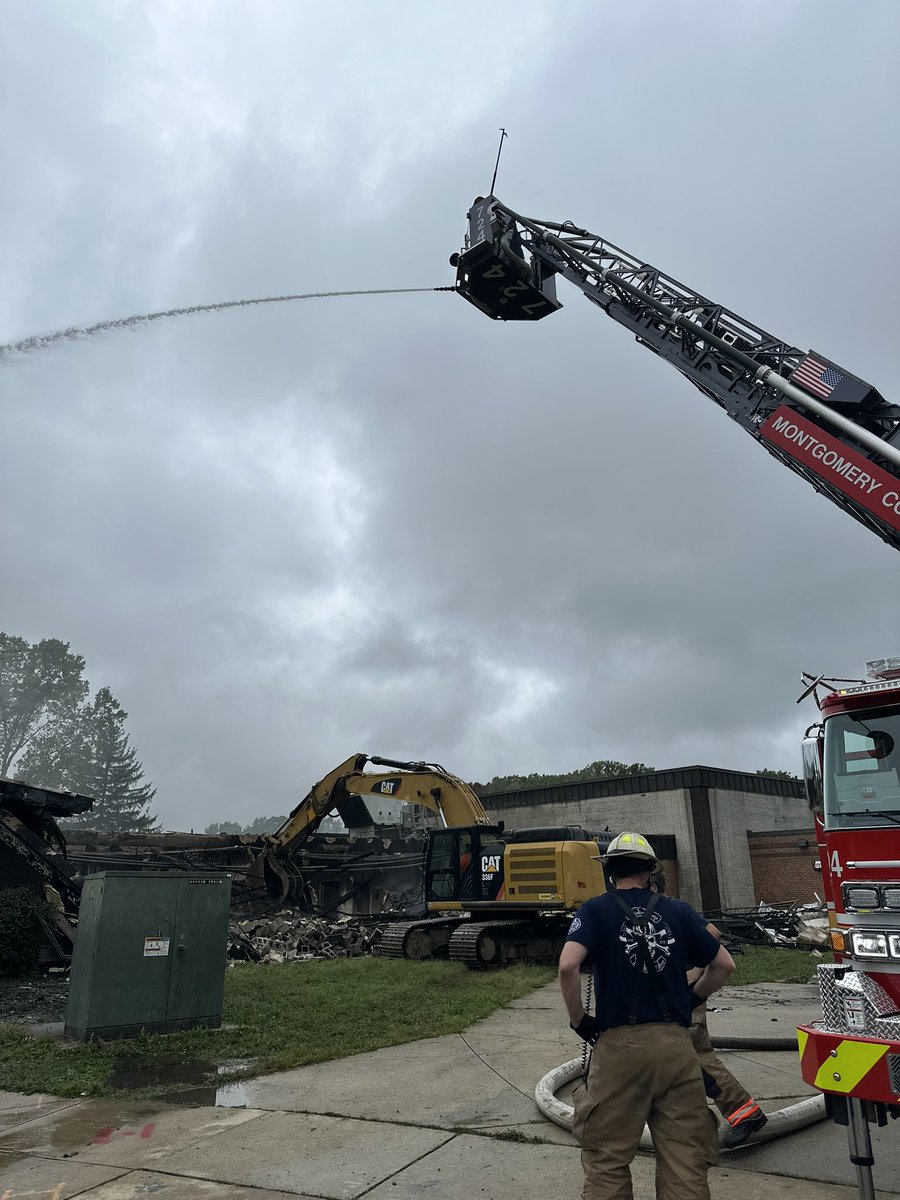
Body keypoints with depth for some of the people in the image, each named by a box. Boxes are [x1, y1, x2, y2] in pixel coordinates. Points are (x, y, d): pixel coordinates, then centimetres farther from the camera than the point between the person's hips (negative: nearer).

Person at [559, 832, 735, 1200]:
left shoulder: (596, 910, -2)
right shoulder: (679, 911, 7)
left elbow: (568, 965, -17)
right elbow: (724, 964, 11)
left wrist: (579, 1020, -3)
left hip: (618, 1045, -2)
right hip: (676, 1045, 3)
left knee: (608, 1159, 10)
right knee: (685, 1157, 12)